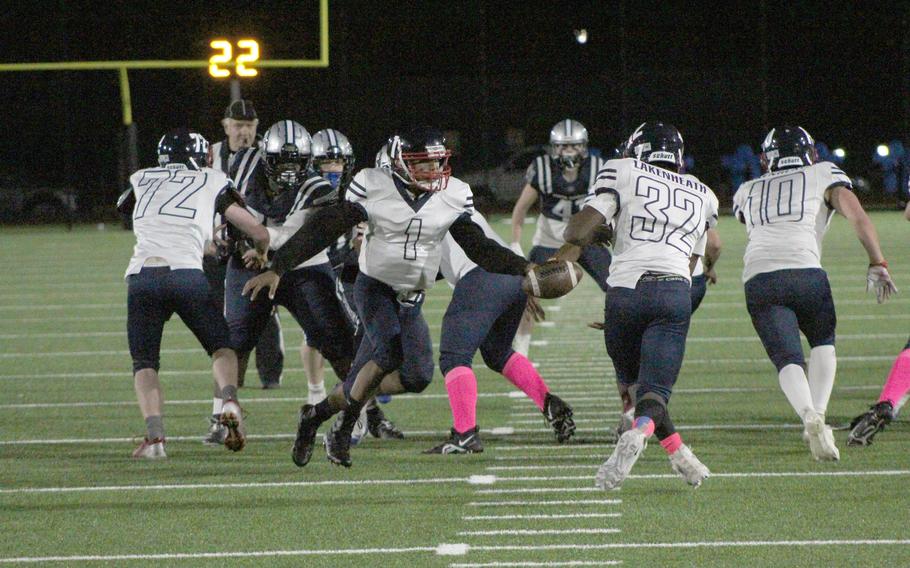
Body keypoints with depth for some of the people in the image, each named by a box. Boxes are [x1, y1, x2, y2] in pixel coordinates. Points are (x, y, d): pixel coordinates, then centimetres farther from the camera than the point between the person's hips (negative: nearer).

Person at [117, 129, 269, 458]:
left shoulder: (141, 181, 25)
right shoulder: (212, 183, 19)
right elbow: (259, 233, 20)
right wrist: (260, 255, 44)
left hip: (141, 274, 1)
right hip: (186, 275, -1)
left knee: (144, 363, 13)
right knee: (221, 347, 18)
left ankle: (154, 434, -8)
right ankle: (229, 400, -10)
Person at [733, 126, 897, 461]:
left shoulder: (747, 192, 31)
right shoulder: (824, 175, 22)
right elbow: (858, 217, 9)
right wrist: (877, 264, 9)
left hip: (757, 278, 2)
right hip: (804, 270, -1)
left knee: (787, 358, -2)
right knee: (823, 343, 22)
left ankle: (809, 417, -32)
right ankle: (819, 411, 0)